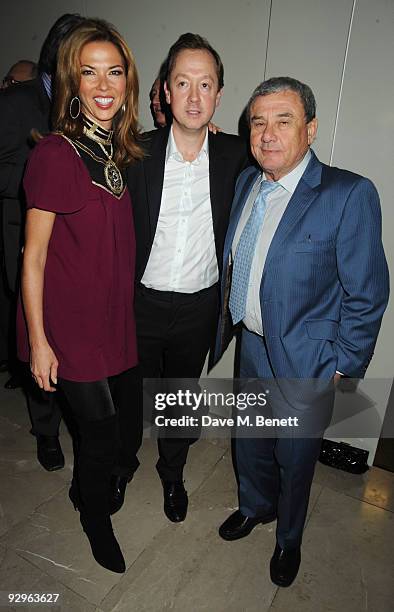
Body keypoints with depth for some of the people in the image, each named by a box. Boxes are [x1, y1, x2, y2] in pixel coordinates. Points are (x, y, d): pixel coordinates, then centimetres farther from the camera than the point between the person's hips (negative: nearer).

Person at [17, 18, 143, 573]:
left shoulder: (124, 151, 5)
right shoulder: (56, 154, -16)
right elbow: (34, 255, -13)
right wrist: (38, 340, -12)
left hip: (119, 319, 7)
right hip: (72, 327, -6)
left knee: (126, 432, 18)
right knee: (100, 434, 9)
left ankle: (89, 489, 53)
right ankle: (96, 518, 44)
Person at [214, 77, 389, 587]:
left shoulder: (350, 194, -19)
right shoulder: (246, 182, 1)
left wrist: (341, 368, -12)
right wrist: (228, 326, 8)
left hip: (304, 362, -5)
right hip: (250, 344, 5)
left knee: (295, 457, 18)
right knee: (249, 442, 25)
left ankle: (288, 538, 48)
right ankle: (256, 505, 56)